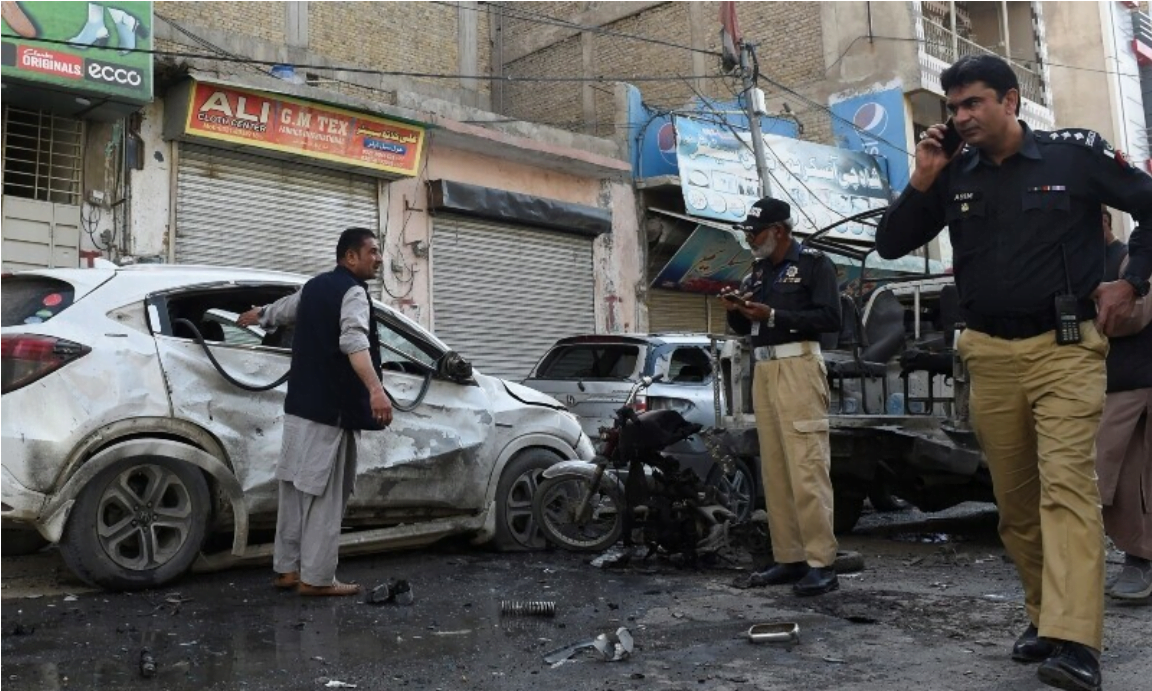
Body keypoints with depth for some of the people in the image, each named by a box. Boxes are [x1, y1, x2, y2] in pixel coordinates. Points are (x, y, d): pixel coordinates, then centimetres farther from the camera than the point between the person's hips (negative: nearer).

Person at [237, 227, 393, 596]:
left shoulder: (314, 286, 17)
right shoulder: (353, 292, -11)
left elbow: (283, 308, 38)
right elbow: (354, 342, -30)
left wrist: (256, 315, 61)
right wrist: (376, 390, -44)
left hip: (300, 403, 9)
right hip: (331, 408, -9)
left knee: (296, 488, 13)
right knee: (324, 495, -4)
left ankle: (287, 568, 21)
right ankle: (316, 577, 0)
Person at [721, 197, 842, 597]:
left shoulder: (813, 263, 0)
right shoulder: (758, 271, 20)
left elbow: (830, 318, -12)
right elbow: (745, 328, 24)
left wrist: (773, 316, -17)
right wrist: (735, 310, 2)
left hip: (798, 366, -7)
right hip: (762, 370, 7)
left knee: (806, 467, -12)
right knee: (774, 470, 4)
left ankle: (821, 564, -9)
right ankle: (790, 558, 9)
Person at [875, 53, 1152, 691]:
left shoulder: (1075, 153, -1)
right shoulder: (952, 175, 8)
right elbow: (890, 245, 8)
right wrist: (922, 181, -4)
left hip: (1066, 348, -4)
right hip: (990, 356, 4)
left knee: (1066, 484, -16)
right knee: (1015, 500, 8)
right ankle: (1044, 616, 23)